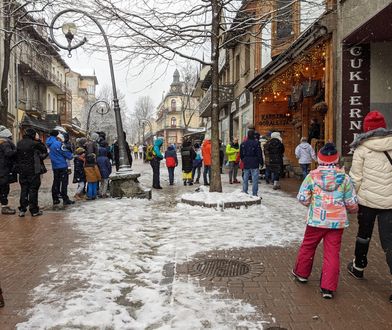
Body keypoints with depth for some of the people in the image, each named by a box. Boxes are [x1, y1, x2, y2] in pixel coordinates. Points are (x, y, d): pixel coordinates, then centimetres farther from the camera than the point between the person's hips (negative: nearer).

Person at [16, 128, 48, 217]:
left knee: (24, 189, 13)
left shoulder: (19, 143, 5)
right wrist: (38, 140, 2)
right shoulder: (34, 143, -14)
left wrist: (19, 167, 16)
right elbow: (45, 150, -2)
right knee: (33, 189, 2)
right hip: (33, 170, -5)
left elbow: (17, 156, 9)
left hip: (22, 170, 5)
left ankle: (22, 210, 15)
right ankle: (34, 210, 6)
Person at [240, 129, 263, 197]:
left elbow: (241, 154, 13)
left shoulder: (243, 144, 7)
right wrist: (261, 162, 0)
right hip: (254, 164, -5)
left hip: (246, 164, 5)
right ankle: (254, 194, -2)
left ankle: (244, 193, 15)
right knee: (255, 180, -2)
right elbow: (259, 154, -9)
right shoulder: (256, 143, -10)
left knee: (245, 179, 11)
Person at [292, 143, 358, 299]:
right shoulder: (344, 178, -5)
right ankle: (328, 288, 9)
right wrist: (353, 209, 22)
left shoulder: (312, 176, -8)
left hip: (316, 220, 0)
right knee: (332, 253, 7)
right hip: (337, 222, 1)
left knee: (308, 246, 20)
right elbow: (352, 203, 0)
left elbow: (302, 198, -8)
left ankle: (301, 273, 38)